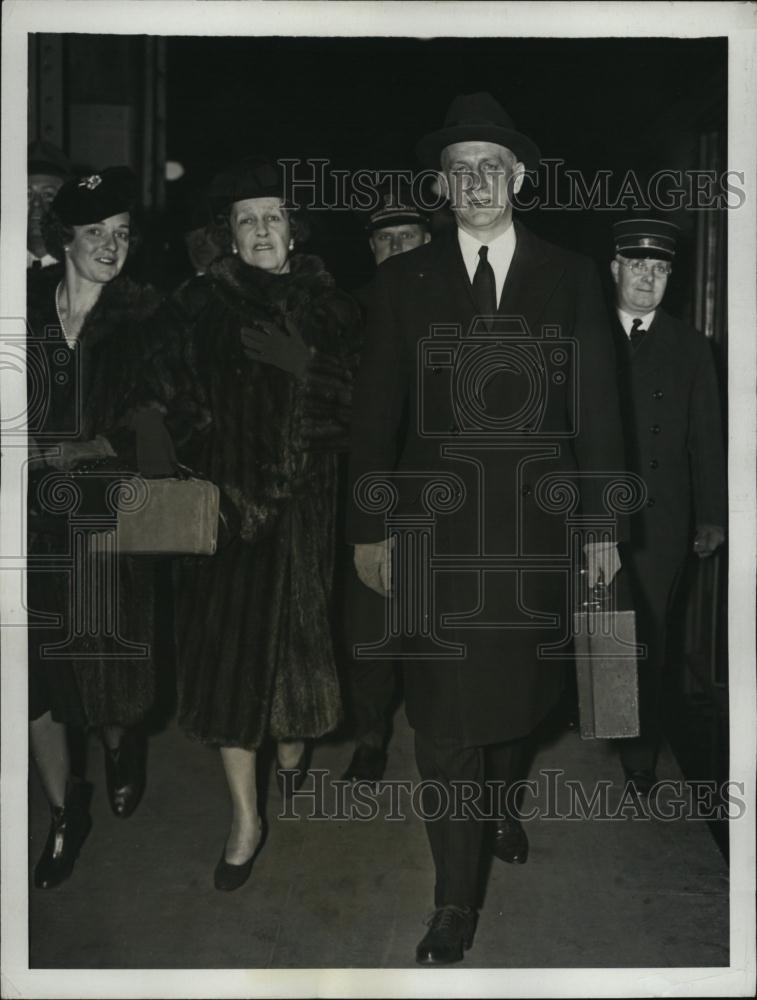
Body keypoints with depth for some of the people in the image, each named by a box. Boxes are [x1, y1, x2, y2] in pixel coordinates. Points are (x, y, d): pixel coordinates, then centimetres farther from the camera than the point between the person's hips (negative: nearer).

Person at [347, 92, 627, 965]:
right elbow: (375, 413, 2)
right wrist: (369, 529, -1)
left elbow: (596, 410, 5)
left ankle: (498, 798, 46)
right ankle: (455, 902, 14)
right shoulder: (403, 281, 4)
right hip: (435, 527, -1)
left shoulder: (570, 280, 5)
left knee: (519, 688, 15)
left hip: (535, 526, 1)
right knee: (444, 712, 1)